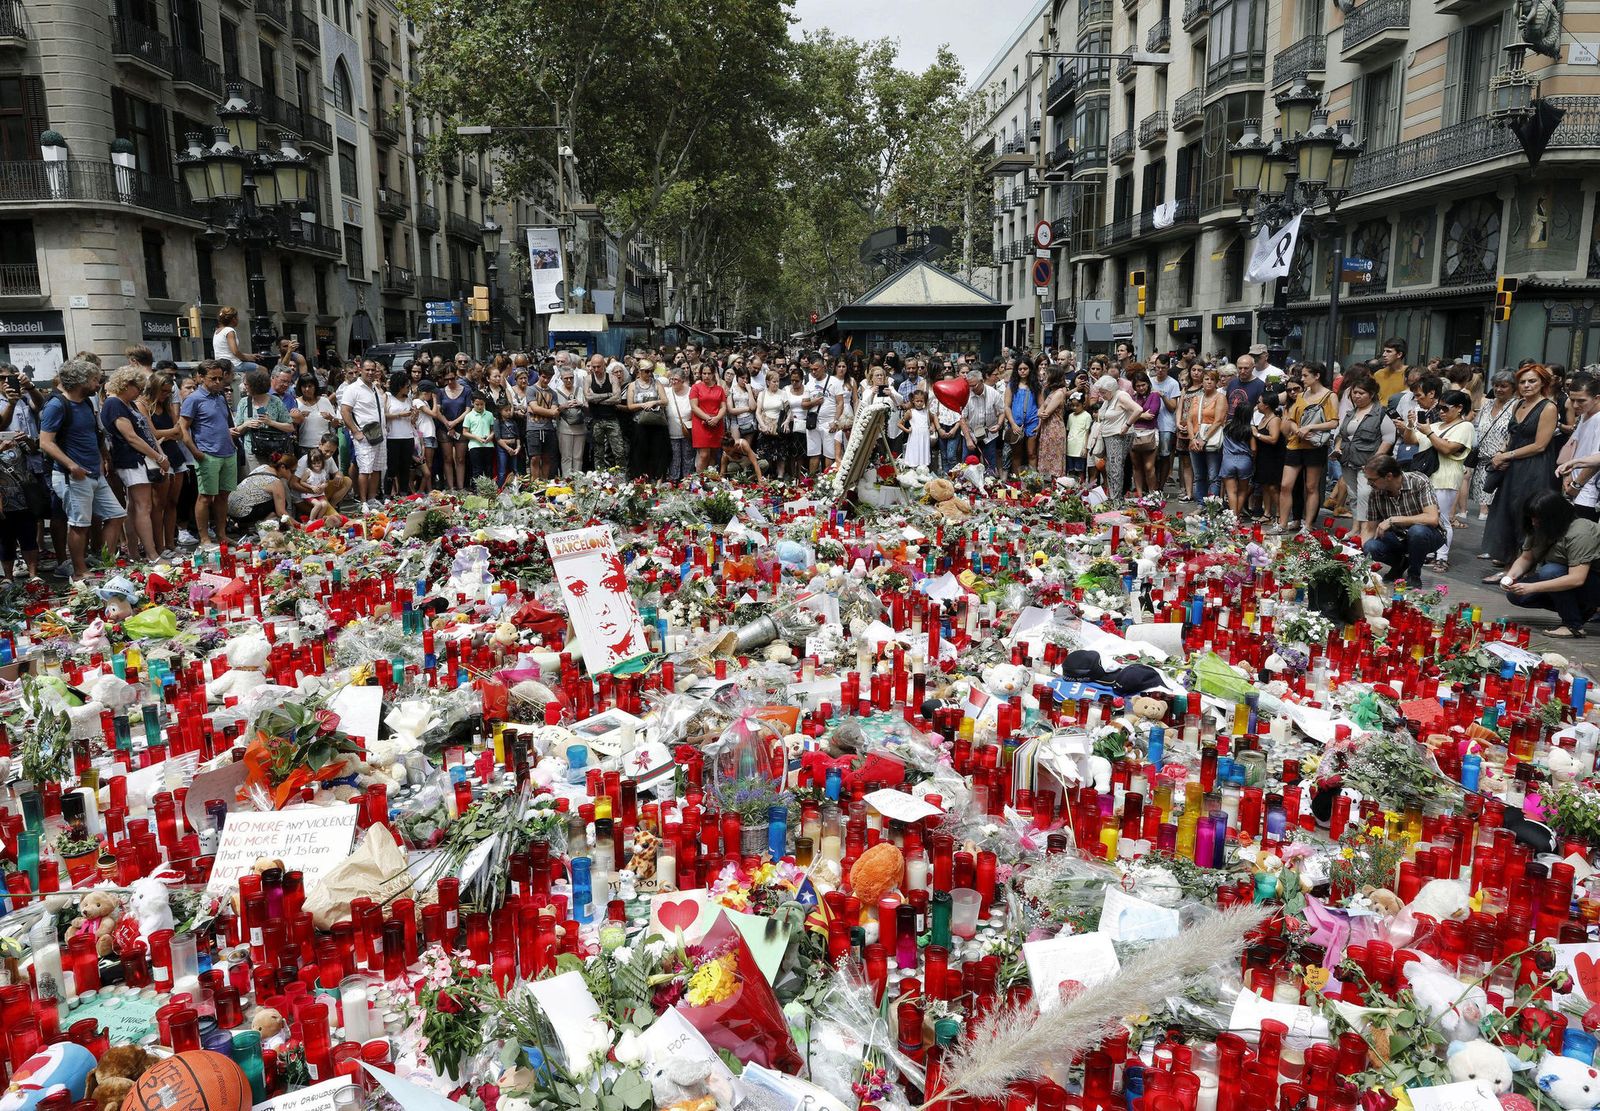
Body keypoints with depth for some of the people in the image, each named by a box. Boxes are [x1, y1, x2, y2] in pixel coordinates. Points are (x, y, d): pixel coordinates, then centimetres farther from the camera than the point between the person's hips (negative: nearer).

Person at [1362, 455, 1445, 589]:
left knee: (1417, 530, -38)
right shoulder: (1375, 493, -10)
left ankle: (1414, 575, -11)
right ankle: (1400, 564, 7)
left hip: (1429, 535, -3)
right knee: (1370, 547, -27)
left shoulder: (1419, 482, -22)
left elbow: (1432, 519, -32)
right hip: (1398, 537, 3)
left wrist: (1393, 520, -33)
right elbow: (1371, 529, -3)